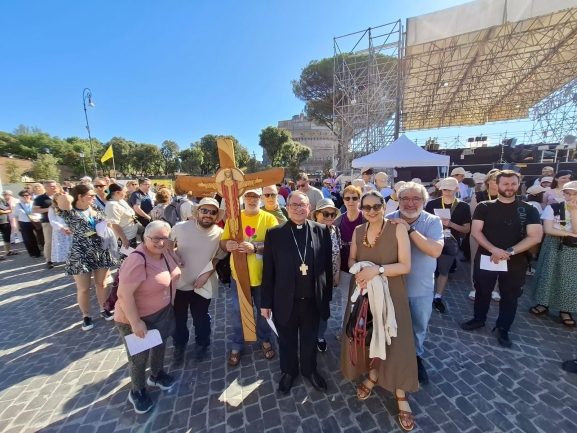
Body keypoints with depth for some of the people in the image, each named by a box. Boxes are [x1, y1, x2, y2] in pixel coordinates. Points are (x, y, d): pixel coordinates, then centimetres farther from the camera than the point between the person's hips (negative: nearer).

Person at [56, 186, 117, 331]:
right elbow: (63, 199, -32)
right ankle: (86, 316, 28)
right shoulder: (70, 213, -11)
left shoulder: (96, 211, 6)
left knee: (101, 284, 15)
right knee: (83, 288, 8)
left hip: (101, 253, 4)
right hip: (80, 256, -4)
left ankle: (103, 309, 33)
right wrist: (72, 198, -9)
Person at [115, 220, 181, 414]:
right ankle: (137, 391, 41)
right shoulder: (137, 260, -31)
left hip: (162, 314, 8)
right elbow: (124, 294, -30)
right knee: (139, 357, 14)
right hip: (137, 320, -7)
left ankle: (157, 374, 52)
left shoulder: (163, 253, -6)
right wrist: (136, 323, -25)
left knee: (160, 346, 26)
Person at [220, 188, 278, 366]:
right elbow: (223, 241, 2)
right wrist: (227, 244, -21)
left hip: (262, 275, -1)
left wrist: (255, 248, -28)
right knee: (238, 312, 16)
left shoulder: (269, 218, -7)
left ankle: (265, 340, 45)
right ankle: (237, 345, 41)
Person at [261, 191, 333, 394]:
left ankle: (309, 370, 51)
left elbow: (327, 265, 0)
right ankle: (288, 371, 49)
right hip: (285, 300, 0)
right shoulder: (274, 233, -9)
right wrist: (266, 302, -3)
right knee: (287, 340, 21)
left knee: (310, 339, 23)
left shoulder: (322, 230, -6)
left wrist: (327, 294, 3)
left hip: (313, 299, 1)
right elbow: (268, 270, -6)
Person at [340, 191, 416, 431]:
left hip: (390, 293, -3)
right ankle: (373, 376, 46)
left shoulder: (398, 229, -13)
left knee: (394, 341, 6)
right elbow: (351, 259, 7)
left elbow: (405, 266, -16)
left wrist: (377, 269, -27)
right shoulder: (358, 231, 0)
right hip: (363, 291, 4)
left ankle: (401, 396, 32)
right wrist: (358, 271, -14)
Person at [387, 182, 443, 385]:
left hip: (422, 288, 1)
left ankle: (416, 357, 52)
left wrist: (410, 229, -33)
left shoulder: (433, 222, -12)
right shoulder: (389, 221, -14)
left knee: (419, 328, 24)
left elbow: (436, 251, -28)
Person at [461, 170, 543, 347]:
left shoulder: (529, 210, 0)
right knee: (482, 292, 14)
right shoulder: (484, 207, -3)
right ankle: (479, 319, 35)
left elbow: (535, 236, -7)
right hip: (486, 259, -1)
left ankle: (503, 328, 32)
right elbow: (476, 231, -9)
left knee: (510, 296, 14)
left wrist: (509, 252, -19)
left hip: (515, 262, 1)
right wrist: (494, 250, -22)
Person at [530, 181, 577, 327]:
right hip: (553, 247, -1)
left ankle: (565, 310, 22)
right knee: (547, 275, 7)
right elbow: (548, 229, -11)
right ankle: (543, 304, 22)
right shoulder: (552, 208, -5)